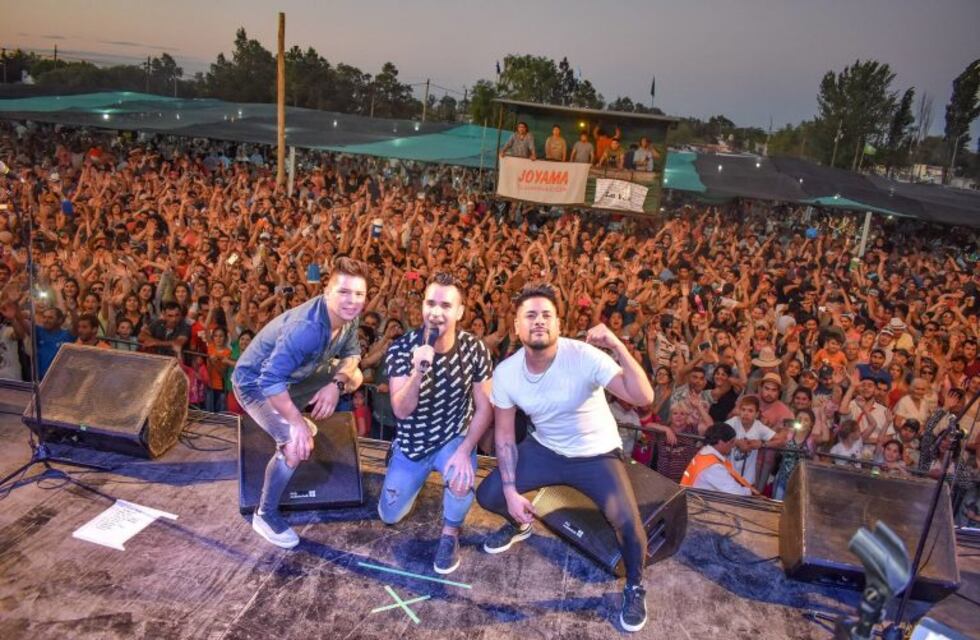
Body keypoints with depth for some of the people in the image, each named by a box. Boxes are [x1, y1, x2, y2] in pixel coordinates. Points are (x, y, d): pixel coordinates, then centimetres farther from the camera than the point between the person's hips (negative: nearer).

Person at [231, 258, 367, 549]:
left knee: (354, 377, 6)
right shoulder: (307, 327, -39)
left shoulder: (347, 315, -14)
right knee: (298, 443, -24)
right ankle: (265, 515, -4)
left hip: (290, 375, 8)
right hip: (256, 382, -8)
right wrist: (298, 422, -35)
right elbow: (270, 380, -39)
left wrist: (336, 383, -19)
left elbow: (351, 353, 0)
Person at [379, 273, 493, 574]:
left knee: (461, 480, -33)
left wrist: (465, 451, -26)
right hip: (412, 443, 2)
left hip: (454, 438, -1)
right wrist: (418, 371, -43)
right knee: (389, 516, 11)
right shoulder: (400, 348, -20)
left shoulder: (474, 349, -17)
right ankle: (418, 474, 42)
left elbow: (484, 407, -12)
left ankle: (450, 533, 0)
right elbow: (401, 411, -25)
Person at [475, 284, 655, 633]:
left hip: (597, 454, -4)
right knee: (488, 495, -4)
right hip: (544, 449, 4)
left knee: (628, 524, -25)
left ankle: (634, 586, 10)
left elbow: (643, 398, -34)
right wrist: (511, 492, -10)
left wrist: (617, 345, -44)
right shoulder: (505, 373, -14)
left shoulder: (584, 356, -27)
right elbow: (504, 435, -4)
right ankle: (519, 524, 33)